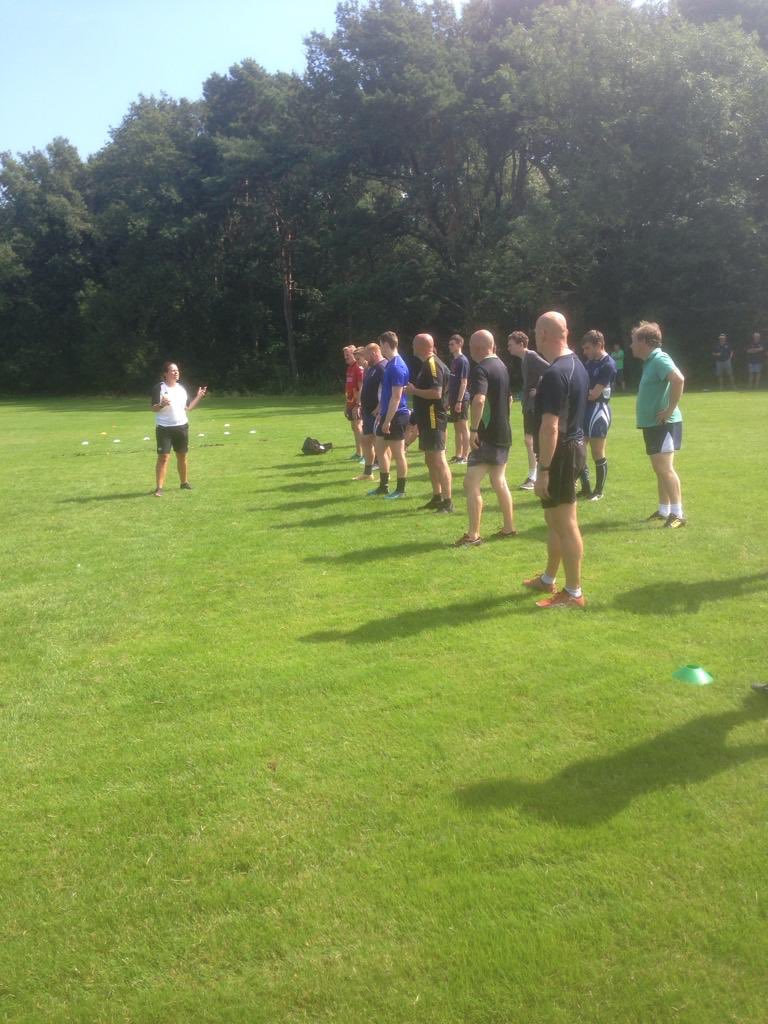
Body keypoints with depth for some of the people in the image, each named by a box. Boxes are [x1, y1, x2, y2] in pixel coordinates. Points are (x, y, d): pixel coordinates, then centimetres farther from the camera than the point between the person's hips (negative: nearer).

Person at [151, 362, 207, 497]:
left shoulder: (182, 388, 11)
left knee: (182, 456, 12)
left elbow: (187, 407, 16)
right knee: (163, 457, -10)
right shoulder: (159, 388, -7)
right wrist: (162, 404, -29)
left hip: (182, 427, 5)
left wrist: (198, 397, 10)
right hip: (164, 428, -5)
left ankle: (184, 482, 27)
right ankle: (159, 488, -8)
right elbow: (153, 408, -10)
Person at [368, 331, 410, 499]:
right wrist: (381, 413, 20)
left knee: (398, 453, 0)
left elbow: (396, 397, -22)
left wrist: (388, 420, -21)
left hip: (396, 416, -10)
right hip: (387, 415, 10)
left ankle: (400, 490, 10)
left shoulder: (397, 367, -19)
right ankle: (383, 487, 24)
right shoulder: (389, 364, 11)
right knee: (380, 449, 15)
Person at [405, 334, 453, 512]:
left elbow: (436, 392, -25)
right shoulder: (427, 364, 15)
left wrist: (414, 391, -16)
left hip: (434, 420, -11)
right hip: (427, 419, 11)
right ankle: (437, 497, 24)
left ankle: (448, 501, -10)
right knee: (430, 459, 15)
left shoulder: (433, 365, -16)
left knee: (438, 459, -11)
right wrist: (413, 390, 10)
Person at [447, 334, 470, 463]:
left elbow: (464, 382, -16)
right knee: (457, 428, 12)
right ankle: (458, 455, 19)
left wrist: (459, 401, -20)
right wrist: (449, 400, 17)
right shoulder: (453, 360, 15)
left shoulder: (463, 360, -11)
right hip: (454, 399, 9)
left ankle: (465, 456, -2)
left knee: (464, 427, -4)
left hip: (461, 399, -9)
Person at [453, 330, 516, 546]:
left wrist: (473, 429, -25)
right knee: (499, 481, 18)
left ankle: (473, 535, -7)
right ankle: (509, 527, 24)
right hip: (503, 434, 9)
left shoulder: (481, 369, -16)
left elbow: (479, 400, -32)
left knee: (471, 483, -7)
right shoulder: (502, 366, 13)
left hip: (487, 436, -9)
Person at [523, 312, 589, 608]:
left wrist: (543, 470, -23)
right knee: (555, 519, 20)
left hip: (561, 454, -10)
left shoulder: (555, 373, -22)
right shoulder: (576, 365, 11)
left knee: (565, 523, -2)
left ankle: (573, 593, 6)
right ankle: (548, 579, 34)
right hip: (574, 447, 10)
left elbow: (550, 427, -25)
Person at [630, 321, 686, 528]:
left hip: (663, 424, -10)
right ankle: (664, 511, 22)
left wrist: (670, 409, -26)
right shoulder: (650, 361, 15)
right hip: (652, 424, 10)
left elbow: (679, 379, -32)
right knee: (659, 470, 14)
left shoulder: (659, 359, -16)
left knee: (665, 468, -10)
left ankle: (677, 514, -7)